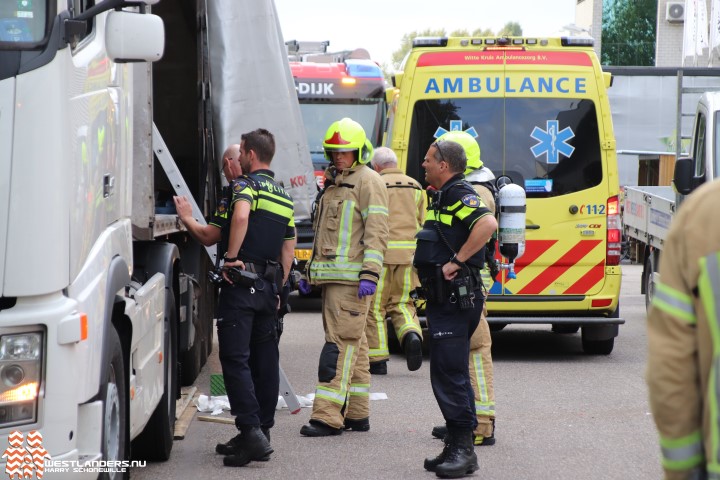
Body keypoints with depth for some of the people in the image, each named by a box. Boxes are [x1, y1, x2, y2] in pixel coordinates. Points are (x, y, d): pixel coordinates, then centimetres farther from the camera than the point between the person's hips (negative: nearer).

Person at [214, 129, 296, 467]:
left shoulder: (247, 184, -7)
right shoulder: (284, 197, 18)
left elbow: (241, 214, -30)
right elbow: (289, 250, 20)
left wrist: (231, 257, -22)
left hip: (242, 283, -8)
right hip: (269, 286, 8)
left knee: (235, 358, -9)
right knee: (264, 360, 10)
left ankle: (251, 430, -18)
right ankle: (262, 433, 14)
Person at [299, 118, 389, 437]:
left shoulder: (367, 181, -6)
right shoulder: (333, 183, 22)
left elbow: (376, 232, -14)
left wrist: (370, 274, -22)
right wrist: (311, 271, 26)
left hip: (352, 277, -9)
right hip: (331, 277, 9)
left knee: (341, 342, -12)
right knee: (353, 344, 11)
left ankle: (328, 416, -17)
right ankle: (357, 414, 15)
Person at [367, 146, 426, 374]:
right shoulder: (415, 186, 14)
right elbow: (422, 222, 18)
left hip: (382, 252, -4)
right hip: (410, 253, 4)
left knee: (375, 306, 5)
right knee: (401, 302, 16)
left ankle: (378, 359, 4)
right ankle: (412, 334, -13)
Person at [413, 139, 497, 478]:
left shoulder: (459, 194, -14)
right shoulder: (442, 197, 18)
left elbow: (488, 223, -32)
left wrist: (457, 261, -27)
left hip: (455, 299, -11)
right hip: (444, 298, 11)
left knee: (449, 375, -11)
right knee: (449, 374, 14)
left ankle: (462, 448, -9)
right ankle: (457, 447, 19)